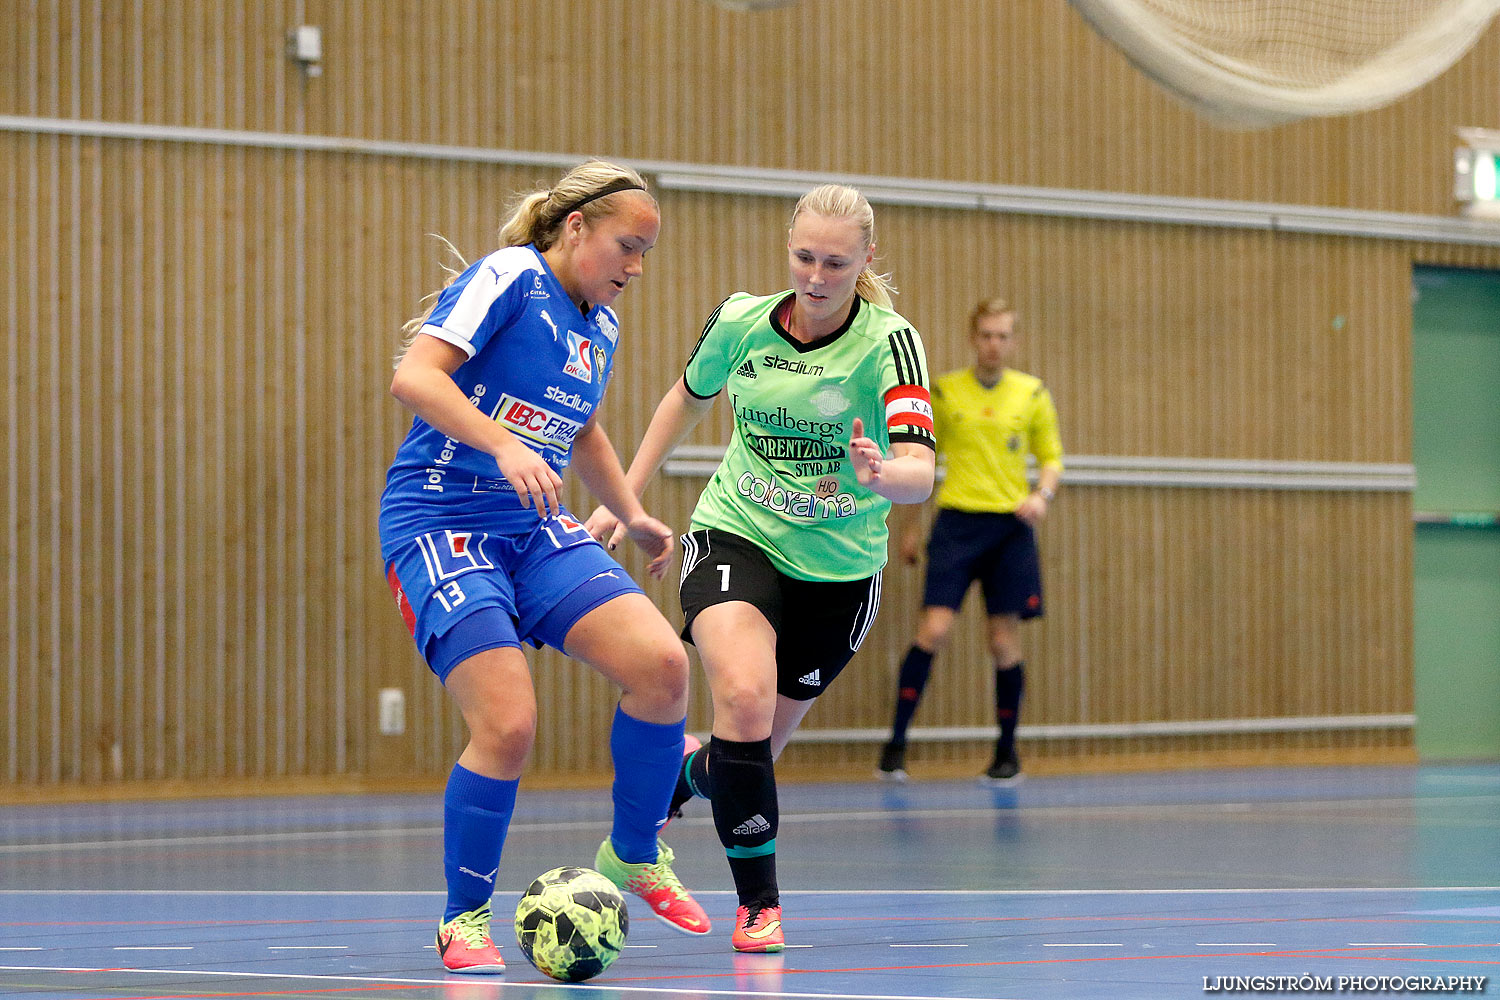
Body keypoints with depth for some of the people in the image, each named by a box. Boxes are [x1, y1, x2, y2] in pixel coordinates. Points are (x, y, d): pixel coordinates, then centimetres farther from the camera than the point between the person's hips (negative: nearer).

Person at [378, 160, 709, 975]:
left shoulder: (601, 328, 14)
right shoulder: (508, 280, -11)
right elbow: (413, 376, -23)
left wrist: (631, 515, 30)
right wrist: (504, 444, -32)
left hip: (535, 530, 7)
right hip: (439, 525, -7)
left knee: (661, 664, -14)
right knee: (507, 726, -21)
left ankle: (633, 855, 8)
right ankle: (464, 916, 1)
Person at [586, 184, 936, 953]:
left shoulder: (888, 341, -16)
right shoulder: (741, 320, -7)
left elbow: (920, 470, -29)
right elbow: (688, 399, 15)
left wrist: (882, 477, -52)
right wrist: (622, 500, 13)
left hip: (839, 570, 0)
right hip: (737, 536, 0)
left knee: (755, 747, 8)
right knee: (742, 698, -27)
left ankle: (682, 778, 47)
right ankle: (758, 904, -12)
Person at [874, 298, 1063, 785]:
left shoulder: (1032, 394, 5)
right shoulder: (943, 392, 4)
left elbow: (1051, 456, 11)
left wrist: (1042, 494, -10)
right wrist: (910, 524, 13)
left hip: (1011, 526, 1)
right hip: (956, 522, -1)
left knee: (1004, 642, 0)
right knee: (934, 629, -14)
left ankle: (1007, 753, 15)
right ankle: (895, 745, -7)